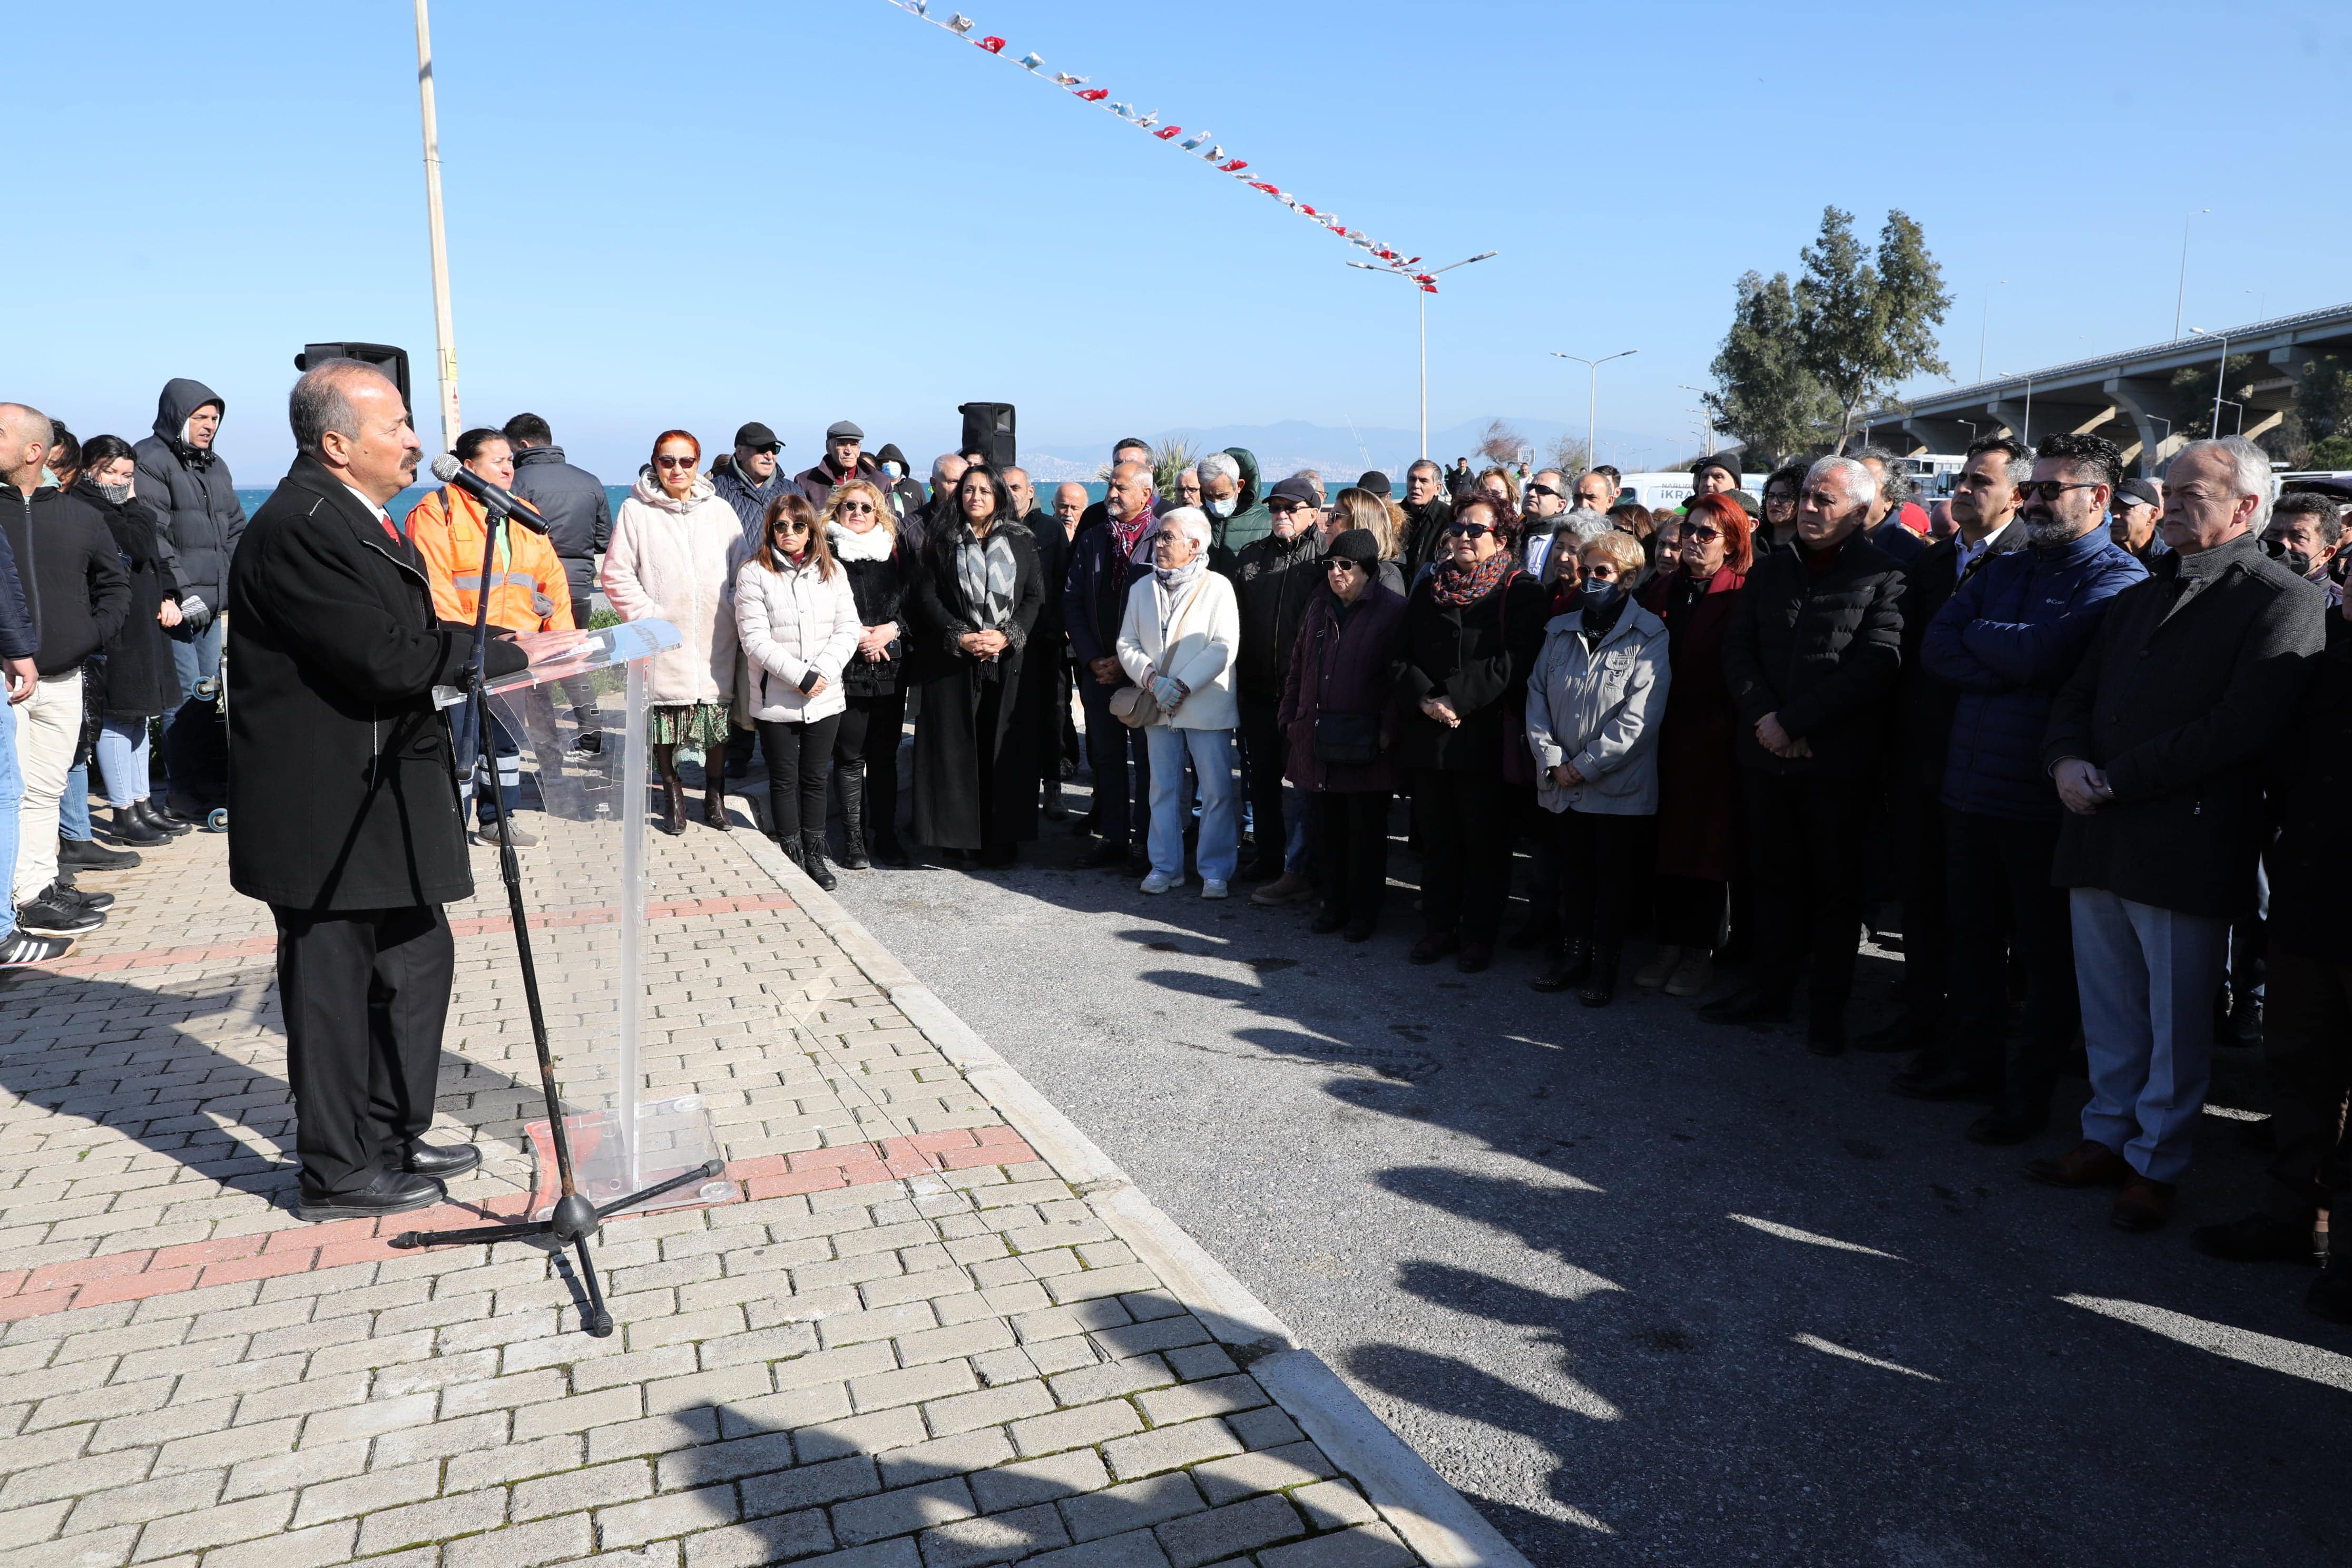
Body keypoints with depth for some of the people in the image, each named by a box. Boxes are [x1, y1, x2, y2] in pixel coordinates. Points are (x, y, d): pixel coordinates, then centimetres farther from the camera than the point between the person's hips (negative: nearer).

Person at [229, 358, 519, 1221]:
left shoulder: (363, 520, 13)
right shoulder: (297, 528, -19)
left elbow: (413, 636, 15)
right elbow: (387, 659, -24)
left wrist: (470, 649, -2)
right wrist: (503, 653, -15)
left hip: (382, 801, 10)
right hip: (327, 815, -10)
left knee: (417, 963, 17)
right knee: (332, 985, 3)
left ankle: (394, 1136, 32)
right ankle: (336, 1172, 18)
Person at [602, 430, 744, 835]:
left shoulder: (719, 510, 8)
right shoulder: (636, 511, 1)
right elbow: (617, 576, 0)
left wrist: (733, 613, 0)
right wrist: (650, 616, -8)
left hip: (715, 638, 2)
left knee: (717, 716, 5)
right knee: (662, 715, 2)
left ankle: (715, 793, 24)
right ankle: (672, 791, 21)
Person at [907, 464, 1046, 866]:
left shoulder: (1021, 542, 10)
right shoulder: (941, 542, 8)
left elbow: (1035, 595, 4)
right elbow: (925, 596, 1)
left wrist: (1008, 635, -10)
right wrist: (961, 636, -11)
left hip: (1008, 661, 0)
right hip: (952, 662, 0)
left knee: (1003, 747, 0)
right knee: (956, 745, -1)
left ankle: (1001, 839, 6)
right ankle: (958, 836, 6)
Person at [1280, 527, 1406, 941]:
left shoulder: (1394, 610, -7)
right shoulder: (1319, 608, 13)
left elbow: (1400, 674, -10)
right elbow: (1298, 667, 19)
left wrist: (1388, 728, -15)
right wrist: (1290, 717, 14)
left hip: (1364, 746, -6)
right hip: (1317, 741, 6)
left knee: (1366, 830, 4)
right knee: (1327, 826, 12)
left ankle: (1364, 911, 16)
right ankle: (1333, 903, 24)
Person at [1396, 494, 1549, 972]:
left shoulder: (1520, 591, -1)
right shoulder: (1427, 589, 14)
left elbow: (1515, 661, -14)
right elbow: (1403, 655, 7)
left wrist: (1455, 698, -19)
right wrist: (1424, 700, -11)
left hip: (1486, 737, -4)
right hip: (1427, 735, 4)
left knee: (1486, 841, 4)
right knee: (1436, 839, 11)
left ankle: (1479, 936, 15)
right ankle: (1439, 928, 23)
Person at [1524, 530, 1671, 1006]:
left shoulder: (1648, 638, -8)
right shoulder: (1560, 631, 9)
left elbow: (1639, 717, -15)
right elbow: (1537, 696, 6)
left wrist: (1586, 765, -14)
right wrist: (1552, 760, -7)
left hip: (1620, 786, -4)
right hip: (1563, 785, 5)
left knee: (1614, 880, 5)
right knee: (1573, 873, 15)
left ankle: (1604, 967, 18)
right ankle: (1572, 956, 27)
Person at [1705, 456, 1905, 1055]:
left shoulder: (1883, 575, -5)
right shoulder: (1770, 571, 11)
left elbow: (1876, 665, -15)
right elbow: (1738, 650, 6)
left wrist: (1791, 721, -16)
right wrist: (1764, 720, -9)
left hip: (1837, 760, -4)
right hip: (1767, 757, 5)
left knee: (1836, 886, 6)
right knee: (1774, 877, 13)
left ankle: (1829, 1006, 17)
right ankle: (1770, 988, 25)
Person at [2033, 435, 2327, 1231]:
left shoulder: (2284, 602, -5)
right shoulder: (2138, 597, 20)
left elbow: (2242, 725, -17)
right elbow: (2077, 695, 17)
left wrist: (2116, 780, -17)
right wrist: (2066, 760, -4)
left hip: (2185, 845, -6)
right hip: (2099, 838, 7)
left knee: (2177, 1019, 5)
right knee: (2108, 1010, 15)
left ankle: (2155, 1162, 18)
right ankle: (2108, 1136, 28)